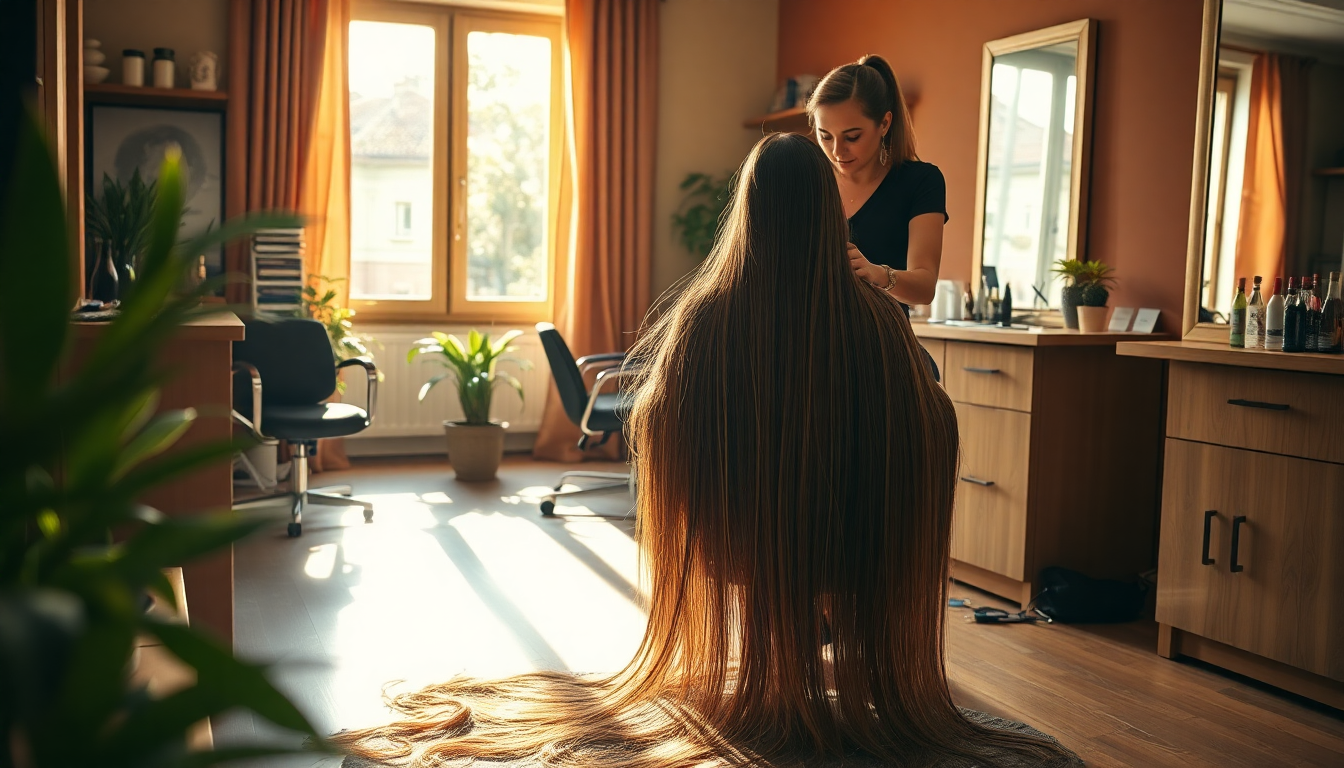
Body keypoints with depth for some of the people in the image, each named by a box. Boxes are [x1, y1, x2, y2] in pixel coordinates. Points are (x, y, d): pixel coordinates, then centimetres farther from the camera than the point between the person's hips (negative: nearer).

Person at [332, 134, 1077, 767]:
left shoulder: (706, 313, -18)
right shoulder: (877, 318, -19)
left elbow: (651, 421, -4)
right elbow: (932, 428, -3)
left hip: (735, 537, 1)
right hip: (857, 549, -1)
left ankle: (772, 675, 50)